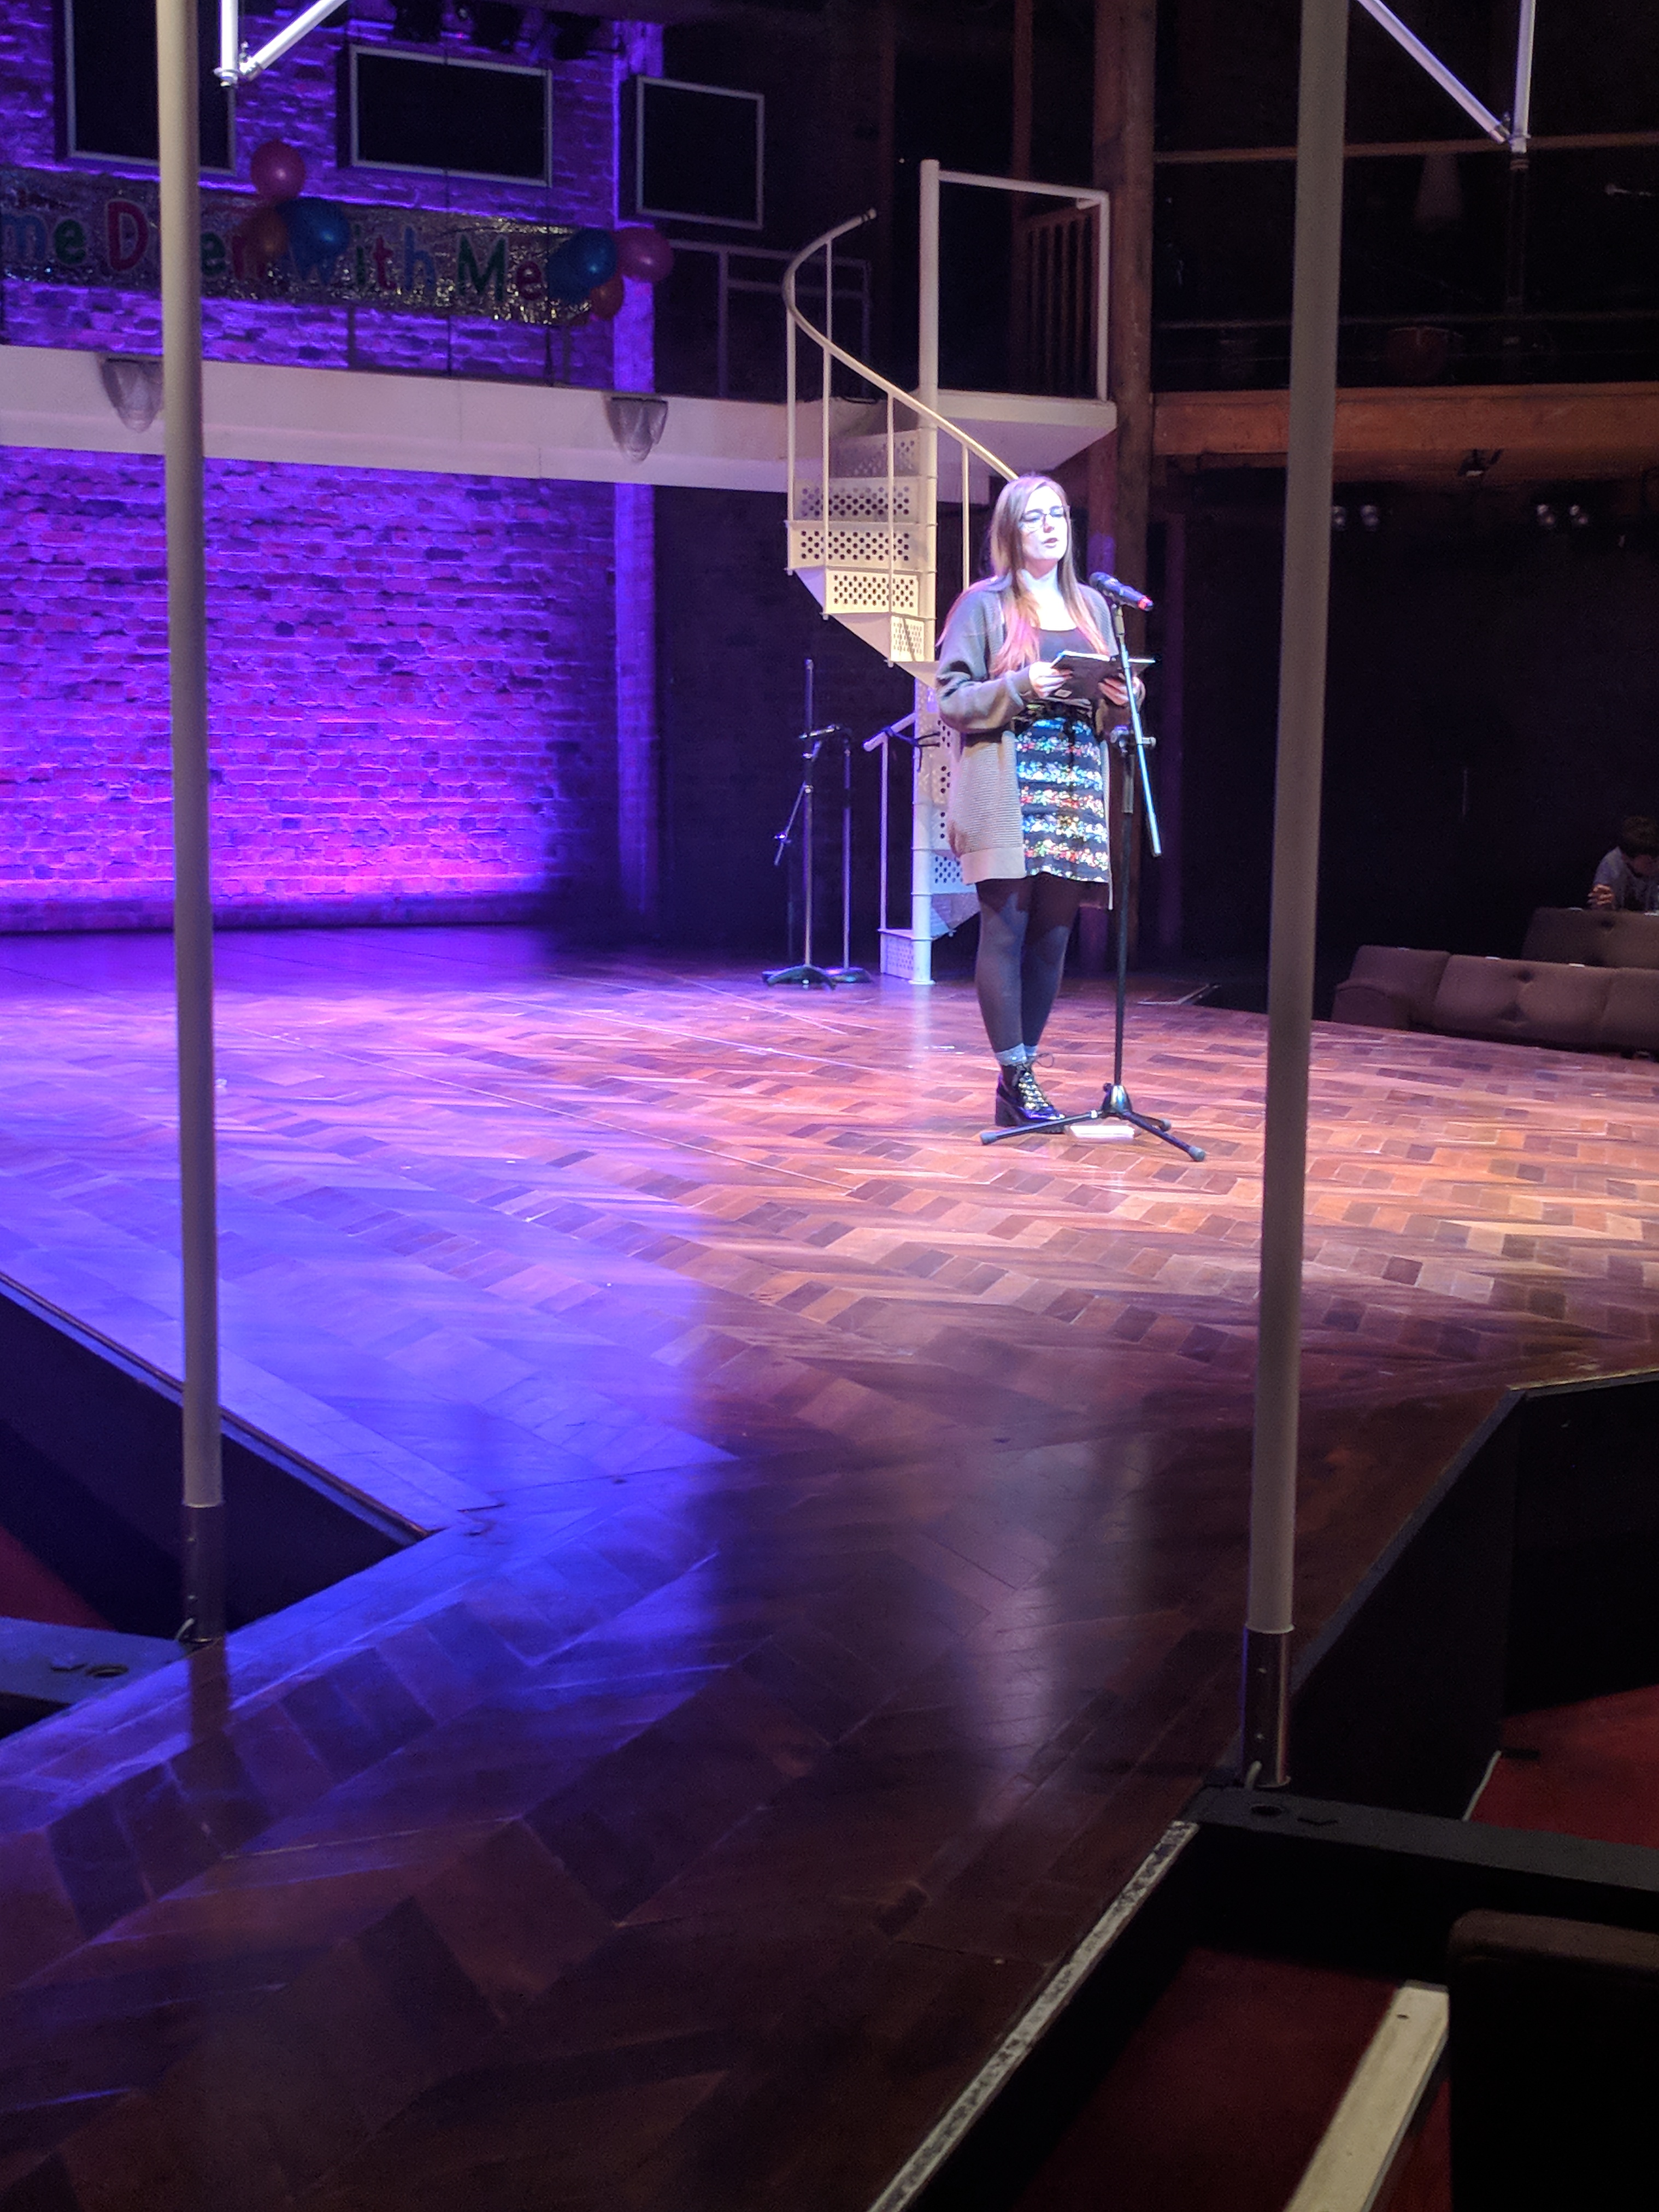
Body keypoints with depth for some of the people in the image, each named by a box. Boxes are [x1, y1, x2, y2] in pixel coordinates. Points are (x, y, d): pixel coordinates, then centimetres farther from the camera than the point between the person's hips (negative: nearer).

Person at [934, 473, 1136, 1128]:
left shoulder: (1092, 606, 17)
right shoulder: (983, 605, 2)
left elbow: (1109, 694, 23)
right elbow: (951, 699, -4)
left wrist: (1120, 697, 0)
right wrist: (1020, 687, -17)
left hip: (1077, 788, 5)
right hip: (1008, 787, -5)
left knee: (1053, 935, 3)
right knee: (1006, 928, -9)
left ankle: (1020, 1074, 11)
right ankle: (1016, 1078, -4)